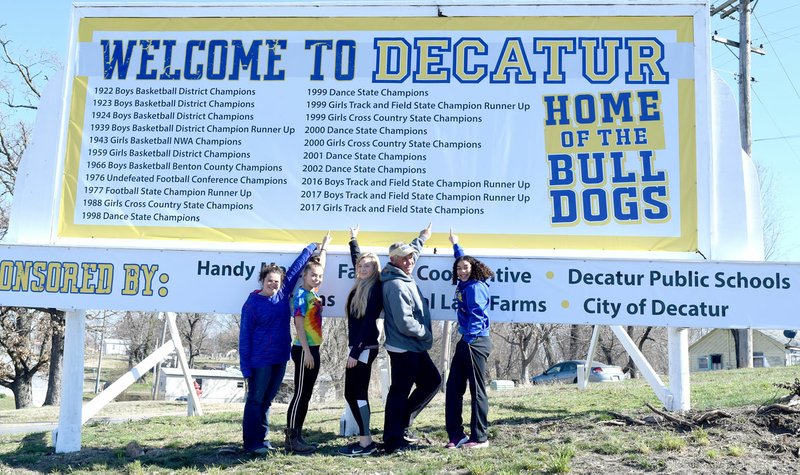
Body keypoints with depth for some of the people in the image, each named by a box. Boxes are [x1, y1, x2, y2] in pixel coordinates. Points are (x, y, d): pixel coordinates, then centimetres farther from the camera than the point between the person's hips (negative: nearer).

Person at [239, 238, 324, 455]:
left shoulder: (283, 294, 4)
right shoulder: (252, 303, -9)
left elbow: (295, 267, 14)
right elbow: (245, 335, -8)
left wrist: (314, 247, 22)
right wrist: (246, 367, -11)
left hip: (280, 358, 6)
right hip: (260, 361, -6)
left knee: (267, 401, 13)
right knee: (255, 401, 1)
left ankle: (262, 438, 21)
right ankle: (251, 442, 7)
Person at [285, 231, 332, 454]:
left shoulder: (312, 291, 12)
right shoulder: (301, 294, -12)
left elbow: (319, 266, 29)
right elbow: (298, 323, -18)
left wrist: (324, 247, 34)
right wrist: (306, 351, -21)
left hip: (313, 349, 9)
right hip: (304, 350, -9)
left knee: (306, 395, 11)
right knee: (300, 394, -6)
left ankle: (297, 436, 17)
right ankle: (291, 439, -1)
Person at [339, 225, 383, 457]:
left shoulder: (375, 288, -13)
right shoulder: (360, 285, 12)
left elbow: (368, 322, -18)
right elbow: (356, 259, 33)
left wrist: (355, 352, -19)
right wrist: (353, 240, 42)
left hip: (365, 348, -9)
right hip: (358, 347, 9)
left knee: (357, 393, -7)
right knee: (353, 394, 9)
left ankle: (366, 442, 0)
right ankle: (364, 439, 16)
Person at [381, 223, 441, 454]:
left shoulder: (404, 278, 9)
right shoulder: (396, 286, -20)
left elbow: (409, 254, 33)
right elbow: (405, 323, -25)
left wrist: (421, 239, 42)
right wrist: (426, 334, -10)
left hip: (414, 348, 10)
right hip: (403, 348, -10)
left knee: (431, 380, 19)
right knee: (400, 392, -3)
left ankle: (402, 423, 26)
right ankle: (393, 441, 7)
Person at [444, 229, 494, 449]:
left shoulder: (475, 287, -11)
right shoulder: (464, 286, 14)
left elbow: (477, 313, -25)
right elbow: (461, 259, 34)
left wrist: (470, 336, -37)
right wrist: (455, 245, 48)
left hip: (476, 342, -9)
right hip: (466, 342, 9)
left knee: (477, 389, -2)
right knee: (453, 388, 7)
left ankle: (479, 437, 6)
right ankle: (456, 435, 13)